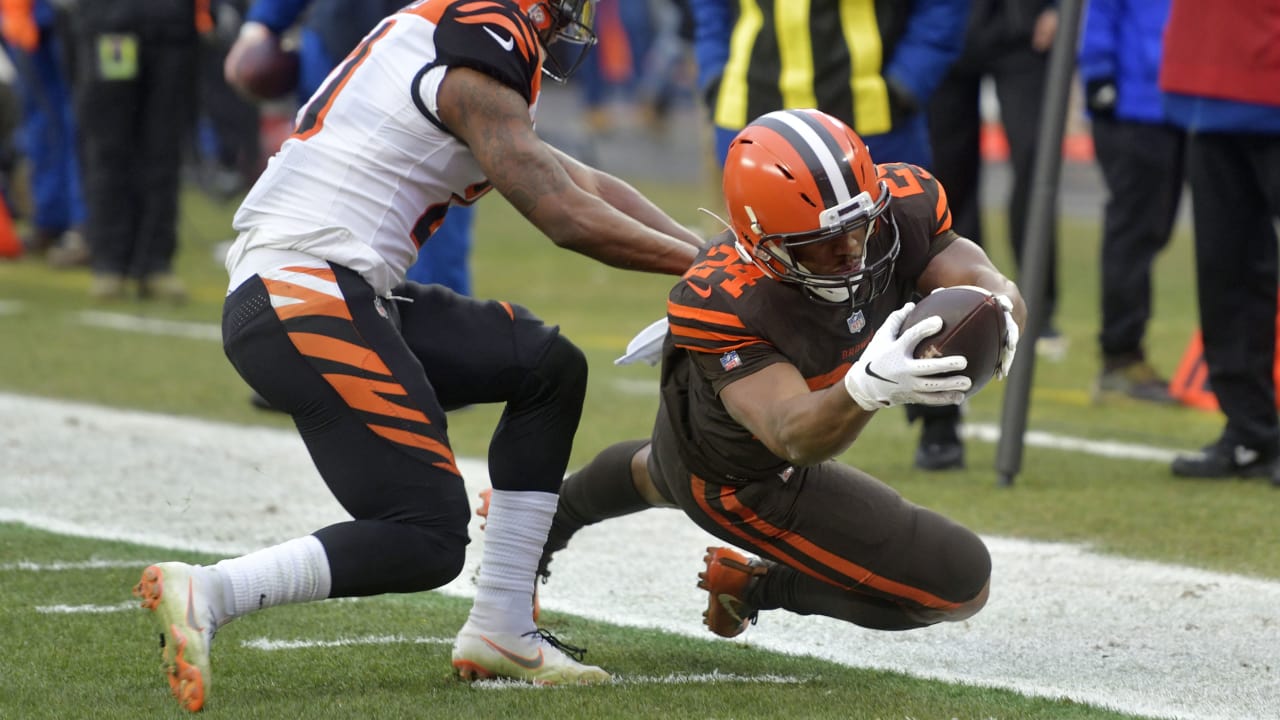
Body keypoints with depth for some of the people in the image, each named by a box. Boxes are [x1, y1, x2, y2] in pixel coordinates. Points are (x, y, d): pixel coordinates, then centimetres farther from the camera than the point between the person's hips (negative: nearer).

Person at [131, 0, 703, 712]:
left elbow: (581, 181, 24)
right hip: (310, 299, -10)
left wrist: (705, 249, 22)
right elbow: (567, 218, -10)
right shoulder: (479, 66, -10)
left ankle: (501, 626, 16)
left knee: (550, 367, 16)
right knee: (427, 539, -11)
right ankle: (205, 593, -16)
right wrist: (698, 263, 2)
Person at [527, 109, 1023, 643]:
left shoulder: (902, 206, -29)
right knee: (962, 586, -8)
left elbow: (1002, 295, -34)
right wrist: (868, 387, -72)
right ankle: (760, 586, 9)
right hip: (747, 480, -7)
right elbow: (795, 437, -51)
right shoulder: (723, 305, -44)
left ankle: (548, 521, 69)